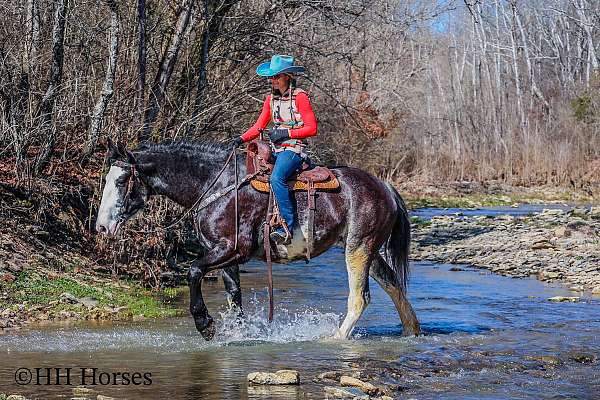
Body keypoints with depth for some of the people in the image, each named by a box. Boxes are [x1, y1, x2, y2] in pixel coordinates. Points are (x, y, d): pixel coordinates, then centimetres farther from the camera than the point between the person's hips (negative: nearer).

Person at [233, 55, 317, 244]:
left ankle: (288, 227, -32)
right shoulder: (271, 99, 14)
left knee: (276, 178, -32)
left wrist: (287, 133, -16)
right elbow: (259, 126, 14)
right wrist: (242, 138, -3)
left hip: (294, 148, -8)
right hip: (276, 150, 8)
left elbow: (312, 128, -8)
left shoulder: (300, 97, -6)